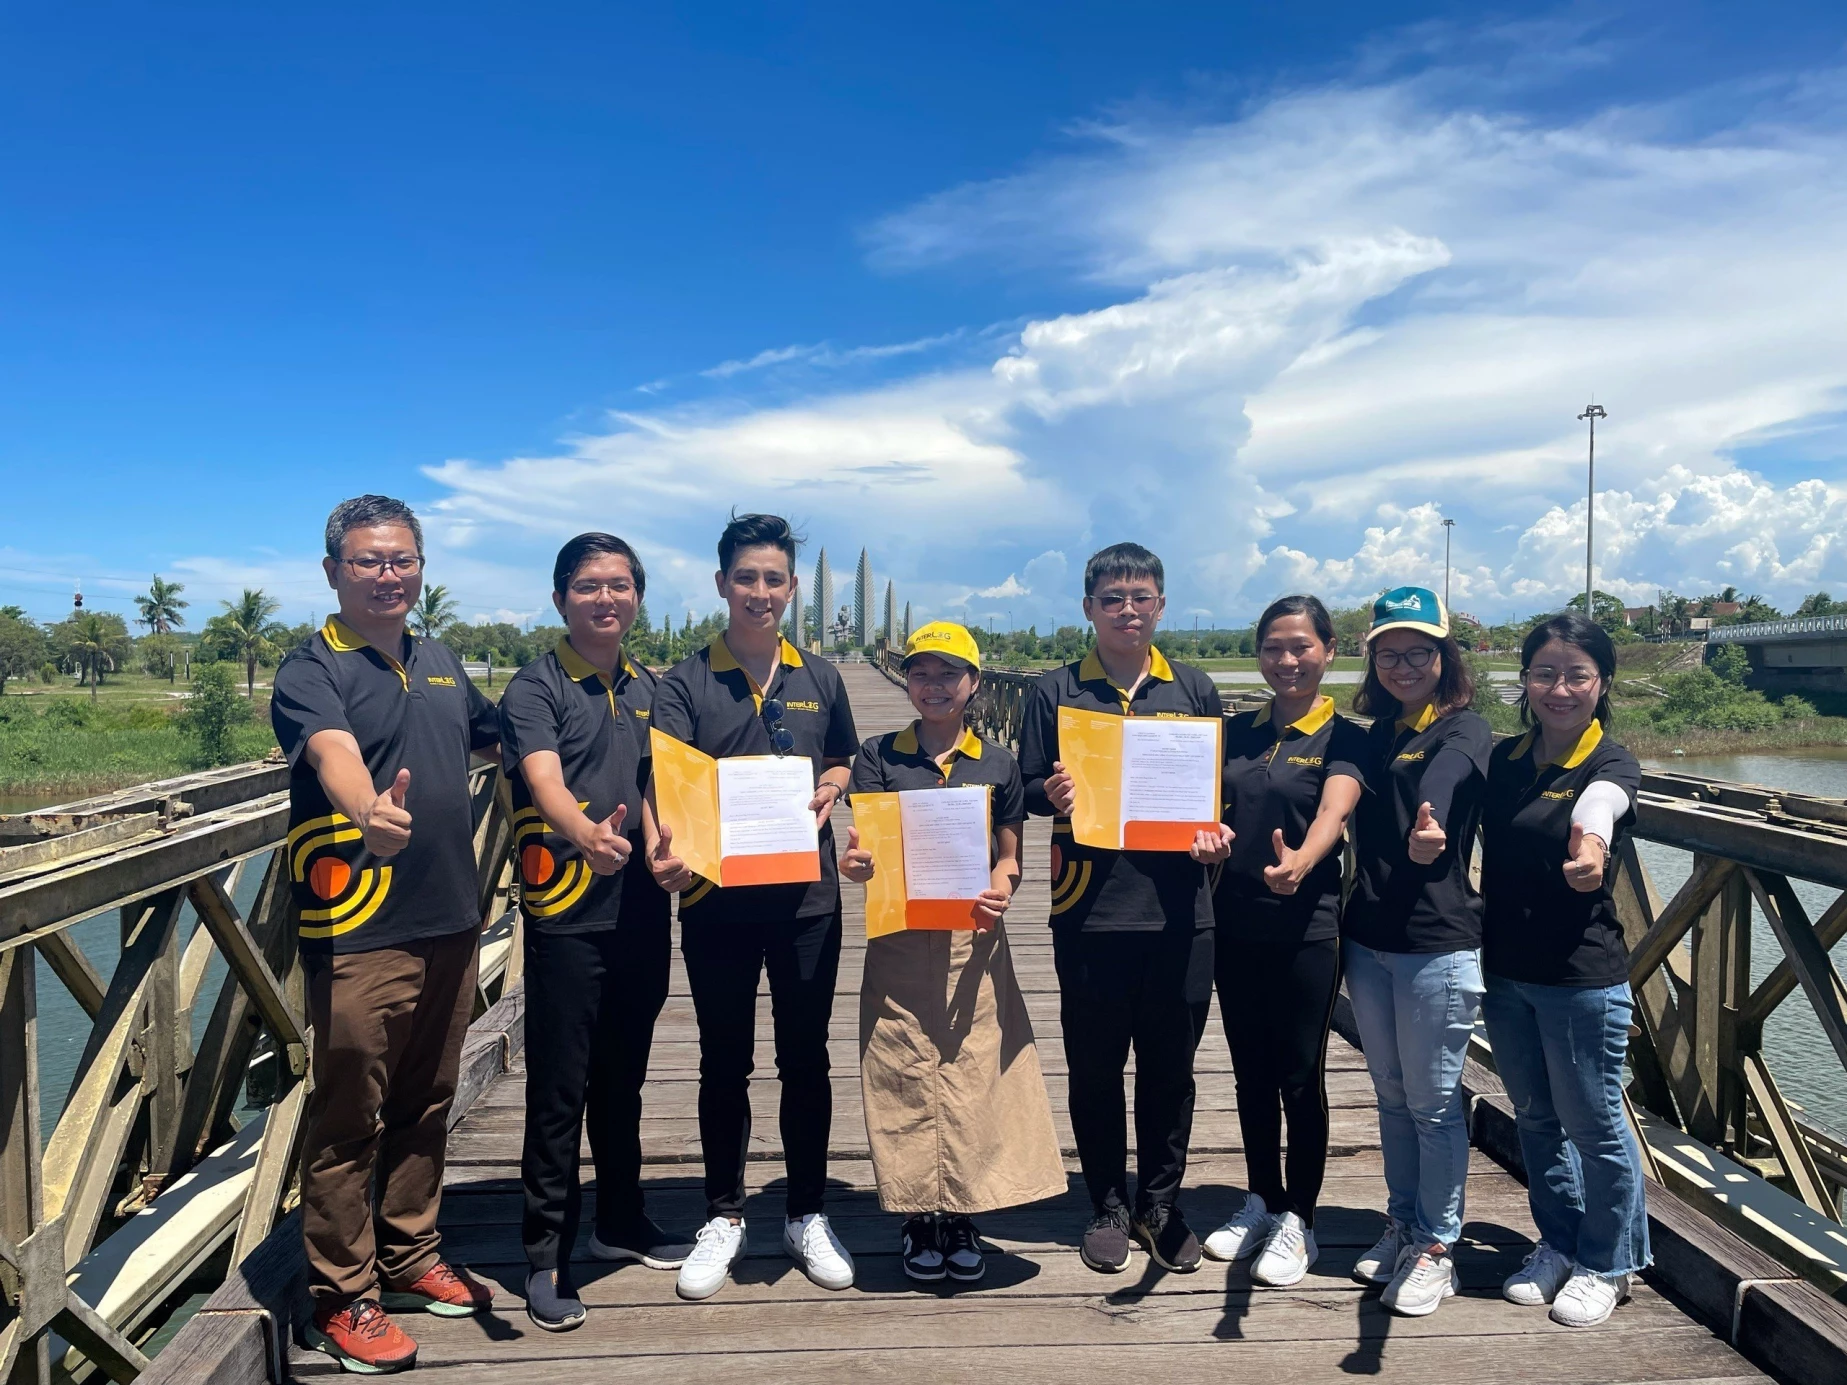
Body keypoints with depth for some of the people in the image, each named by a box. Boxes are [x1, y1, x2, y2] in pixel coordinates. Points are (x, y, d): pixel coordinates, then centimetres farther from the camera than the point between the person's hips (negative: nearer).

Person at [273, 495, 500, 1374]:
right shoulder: (311, 668, -9)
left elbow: (494, 739, 28)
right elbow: (333, 753, -30)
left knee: (425, 1107, 18)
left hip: (451, 927, 7)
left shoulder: (440, 662, 12)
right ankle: (342, 1300, 19)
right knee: (348, 1125, 3)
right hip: (357, 936, -6)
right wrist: (370, 811, -50)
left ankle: (411, 1260, 34)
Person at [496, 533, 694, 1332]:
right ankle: (545, 1255, 13)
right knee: (560, 1088, 1)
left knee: (623, 1078, 18)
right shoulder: (536, 688, -7)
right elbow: (544, 780, -24)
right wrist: (587, 833, -43)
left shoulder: (645, 690, 13)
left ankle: (620, 1222, 33)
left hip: (641, 908, 6)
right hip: (566, 914, -6)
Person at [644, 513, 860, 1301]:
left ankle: (808, 1215, 27)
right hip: (716, 899, -1)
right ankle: (724, 1218, 27)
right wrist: (660, 847, -35)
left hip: (806, 893, 2)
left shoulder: (819, 679, 6)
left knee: (805, 1058, 11)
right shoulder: (686, 682, -3)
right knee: (724, 1063, 11)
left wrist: (828, 791, -6)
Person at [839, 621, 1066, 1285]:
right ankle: (917, 1216, 18)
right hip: (898, 941, 0)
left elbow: (1009, 855, 9)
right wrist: (853, 861, -23)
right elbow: (861, 845, 0)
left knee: (973, 1075, 2)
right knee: (904, 1078, 3)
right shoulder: (879, 756, 3)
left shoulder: (998, 763, 6)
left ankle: (963, 1217, 18)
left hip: (973, 942, 1)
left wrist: (1000, 889, -13)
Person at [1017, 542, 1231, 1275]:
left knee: (1170, 1067, 11)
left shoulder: (1195, 690, 7)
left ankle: (1160, 1206, 28)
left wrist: (1217, 833, -9)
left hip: (1178, 910, 1)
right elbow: (1029, 790, 2)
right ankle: (1108, 1206, 27)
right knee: (1095, 1066, 9)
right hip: (1090, 911, -1)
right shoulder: (1055, 692, 3)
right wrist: (1052, 796, -20)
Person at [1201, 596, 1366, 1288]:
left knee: (1300, 1076, 4)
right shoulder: (1237, 730, 9)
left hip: (1306, 926, -5)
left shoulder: (1344, 738, -6)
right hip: (1235, 922, 5)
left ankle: (1298, 1221, 19)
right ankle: (1261, 1202, 31)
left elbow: (1333, 812, -23)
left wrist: (1299, 862, -44)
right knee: (1251, 1070, 14)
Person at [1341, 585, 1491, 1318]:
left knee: (1434, 1102, 4)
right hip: (1368, 939, 7)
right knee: (1391, 1094, 17)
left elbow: (1439, 785, -33)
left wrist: (1427, 833, -54)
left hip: (1437, 943, -6)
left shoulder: (1462, 731, -10)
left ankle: (1436, 1250, 19)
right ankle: (1402, 1226, 32)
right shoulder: (1374, 735, 11)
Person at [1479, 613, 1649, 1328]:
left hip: (1582, 977, -5)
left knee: (1594, 1124, 8)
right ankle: (1558, 1244, 37)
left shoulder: (1611, 766, -12)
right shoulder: (1504, 758, 4)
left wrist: (1590, 849, -57)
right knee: (1536, 1117, 18)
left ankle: (1607, 1264, 29)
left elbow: (1595, 812, -37)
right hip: (1506, 972, 5)